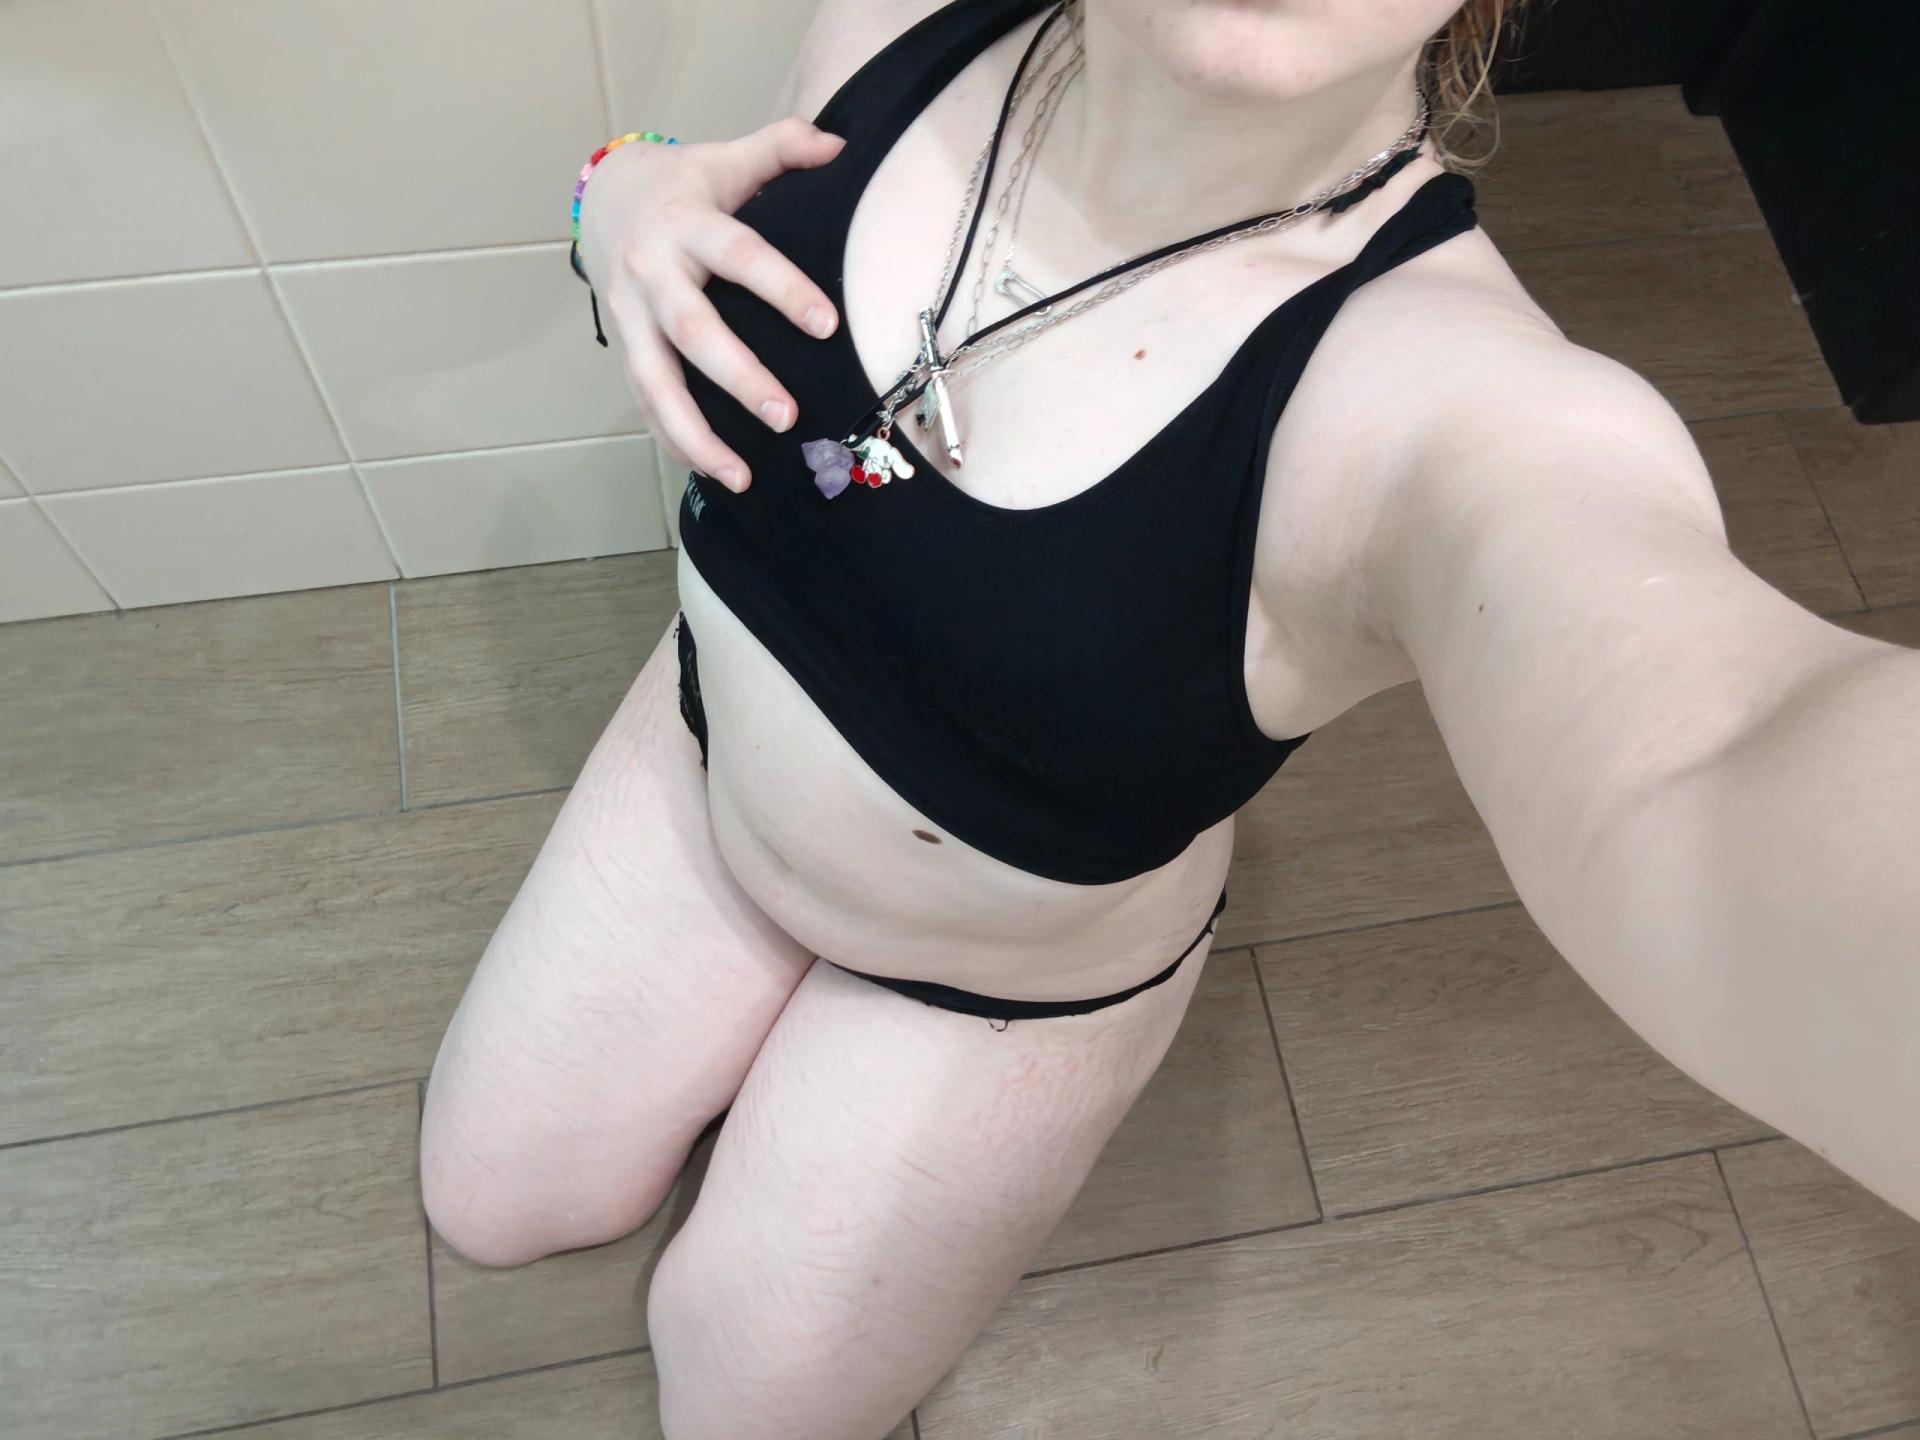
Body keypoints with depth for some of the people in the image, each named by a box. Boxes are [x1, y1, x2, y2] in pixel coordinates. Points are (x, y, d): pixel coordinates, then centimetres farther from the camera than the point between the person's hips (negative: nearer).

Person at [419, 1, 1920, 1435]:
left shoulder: (1460, 406, -38)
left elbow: (1697, 785, -59)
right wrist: (630, 200, -25)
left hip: (1004, 989, -4)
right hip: (706, 747, 5)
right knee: (493, 1197, 20)